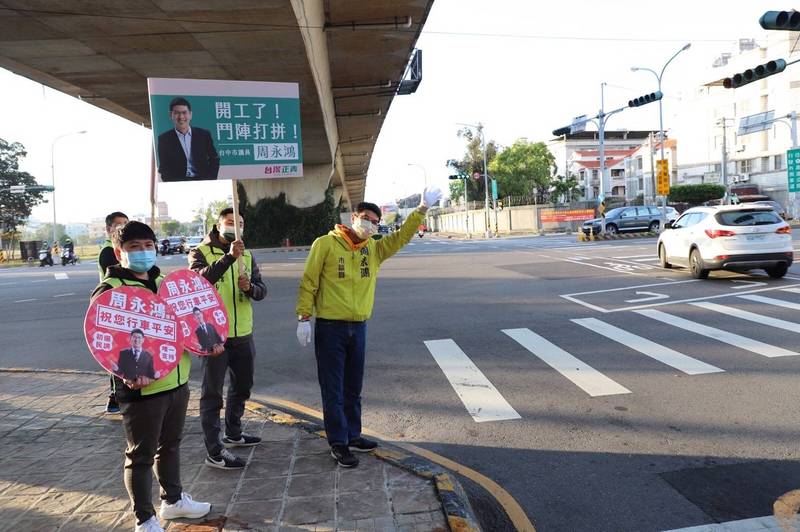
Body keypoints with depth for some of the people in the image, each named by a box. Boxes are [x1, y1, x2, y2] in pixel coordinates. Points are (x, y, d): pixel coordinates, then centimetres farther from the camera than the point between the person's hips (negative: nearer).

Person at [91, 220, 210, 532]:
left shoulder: (164, 282, 11)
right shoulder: (110, 290, -13)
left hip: (177, 381, 7)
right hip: (141, 388, -7)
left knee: (170, 444, 22)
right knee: (141, 455, 7)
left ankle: (173, 499, 41)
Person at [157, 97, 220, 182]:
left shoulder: (204, 135, 9)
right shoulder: (164, 139, 7)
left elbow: (214, 160, 10)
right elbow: (164, 168, 6)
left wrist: (210, 180, -4)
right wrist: (174, 184, -9)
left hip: (203, 182, 1)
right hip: (177, 185, -1)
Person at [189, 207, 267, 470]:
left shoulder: (247, 255, 9)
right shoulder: (201, 252, -7)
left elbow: (261, 290, 3)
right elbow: (199, 278, -27)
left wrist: (250, 287, -20)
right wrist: (228, 257, -37)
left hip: (243, 334, 7)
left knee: (242, 387, 20)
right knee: (212, 393, 1)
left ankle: (233, 434, 39)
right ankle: (214, 452, 7)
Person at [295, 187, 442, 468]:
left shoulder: (374, 249, 7)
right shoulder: (325, 244, -7)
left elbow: (401, 236, -1)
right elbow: (308, 282, -6)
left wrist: (422, 209, -10)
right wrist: (303, 318, -10)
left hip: (358, 328, 5)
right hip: (330, 328, -5)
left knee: (353, 389, 16)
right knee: (333, 390, 3)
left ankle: (352, 436, 30)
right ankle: (338, 443, 14)